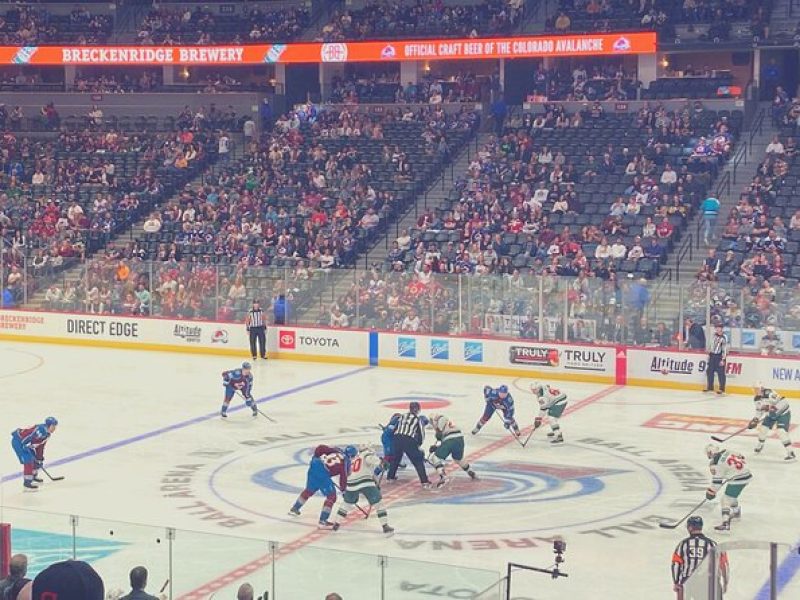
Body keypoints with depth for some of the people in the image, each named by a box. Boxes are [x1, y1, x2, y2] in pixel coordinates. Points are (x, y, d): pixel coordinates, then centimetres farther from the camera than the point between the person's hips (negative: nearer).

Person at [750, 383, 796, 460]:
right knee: (762, 428, 5)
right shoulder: (757, 399, -3)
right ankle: (760, 445, 34)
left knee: (781, 432, -23)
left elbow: (784, 403, -36)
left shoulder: (770, 394, -32)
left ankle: (790, 453, -19)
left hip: (783, 413, -8)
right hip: (772, 414, 8)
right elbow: (759, 410, 10)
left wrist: (775, 409, -42)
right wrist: (755, 419, -2)